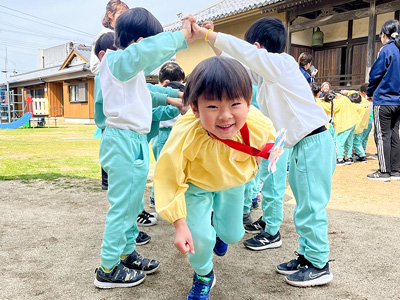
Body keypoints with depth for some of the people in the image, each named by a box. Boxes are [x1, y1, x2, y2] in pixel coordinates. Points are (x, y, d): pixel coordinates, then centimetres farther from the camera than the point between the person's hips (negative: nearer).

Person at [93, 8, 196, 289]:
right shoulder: (117, 61, -13)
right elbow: (146, 50, -33)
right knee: (122, 207, -3)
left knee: (133, 204, 17)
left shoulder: (132, 65, 15)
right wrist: (180, 35, -24)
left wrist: (183, 39, 18)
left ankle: (127, 253, 31)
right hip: (124, 141, -10)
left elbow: (155, 56, 29)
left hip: (135, 141, 10)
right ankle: (108, 269, 9)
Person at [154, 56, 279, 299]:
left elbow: (269, 146, -6)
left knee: (233, 234, 12)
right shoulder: (186, 135, -43)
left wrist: (249, 171, 11)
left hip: (234, 181, 3)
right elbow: (170, 179, -28)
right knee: (199, 237, -12)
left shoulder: (261, 127, -34)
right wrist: (180, 225, -27)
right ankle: (204, 277, 24)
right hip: (196, 183, -2)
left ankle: (219, 230, 54)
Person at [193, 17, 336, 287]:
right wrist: (212, 39, 13)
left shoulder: (281, 63, -12)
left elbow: (242, 51, -18)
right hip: (302, 145, 10)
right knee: (305, 207, 16)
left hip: (314, 143, -10)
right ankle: (306, 256, 28)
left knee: (310, 207, -3)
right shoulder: (267, 74, 13)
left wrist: (205, 34, -11)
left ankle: (319, 265, 9)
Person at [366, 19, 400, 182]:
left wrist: (370, 92, 5)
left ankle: (384, 172, 0)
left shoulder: (387, 50, -11)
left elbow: (375, 74, -10)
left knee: (382, 136, -3)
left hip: (383, 100, -7)